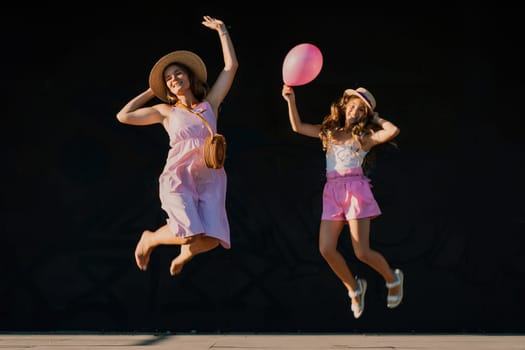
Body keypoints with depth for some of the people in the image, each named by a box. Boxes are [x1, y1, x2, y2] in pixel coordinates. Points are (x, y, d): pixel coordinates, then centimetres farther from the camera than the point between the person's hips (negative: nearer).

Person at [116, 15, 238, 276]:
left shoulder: (210, 104, 15)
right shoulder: (166, 111, 13)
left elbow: (231, 66, 12)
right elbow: (123, 116, 12)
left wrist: (222, 30, 18)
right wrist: (151, 92, 20)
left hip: (210, 178, 2)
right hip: (178, 176, -2)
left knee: (211, 240, -18)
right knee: (190, 234, -25)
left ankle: (185, 253, 20)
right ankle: (149, 239, 9)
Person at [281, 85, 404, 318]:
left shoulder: (365, 137, 4)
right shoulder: (329, 131, 17)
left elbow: (393, 131, -13)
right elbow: (298, 127, 18)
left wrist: (376, 119, 4)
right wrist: (291, 100, 8)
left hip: (355, 190, -5)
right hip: (332, 192, 5)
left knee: (362, 252, -10)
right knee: (326, 249, -8)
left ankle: (393, 279, 20)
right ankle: (354, 288, 16)